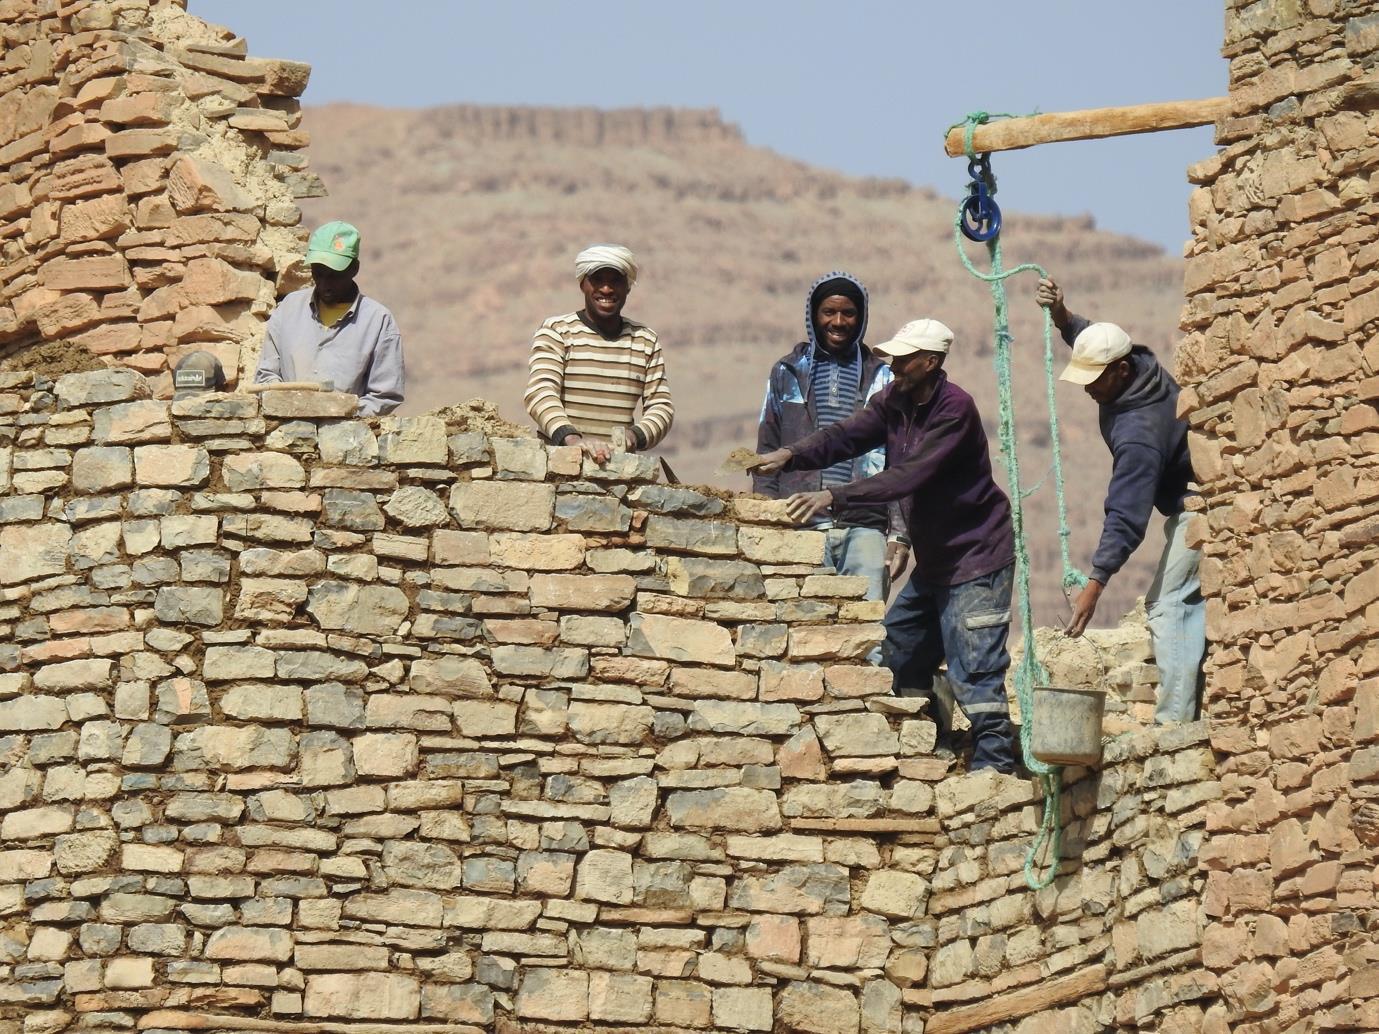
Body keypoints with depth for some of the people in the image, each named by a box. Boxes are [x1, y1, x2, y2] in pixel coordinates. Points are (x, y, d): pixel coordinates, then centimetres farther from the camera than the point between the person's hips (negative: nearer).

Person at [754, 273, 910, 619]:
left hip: (864, 528, 0)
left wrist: (899, 534, 3)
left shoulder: (881, 377, 12)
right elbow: (767, 455, 13)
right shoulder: (788, 373, 13)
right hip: (801, 530, 0)